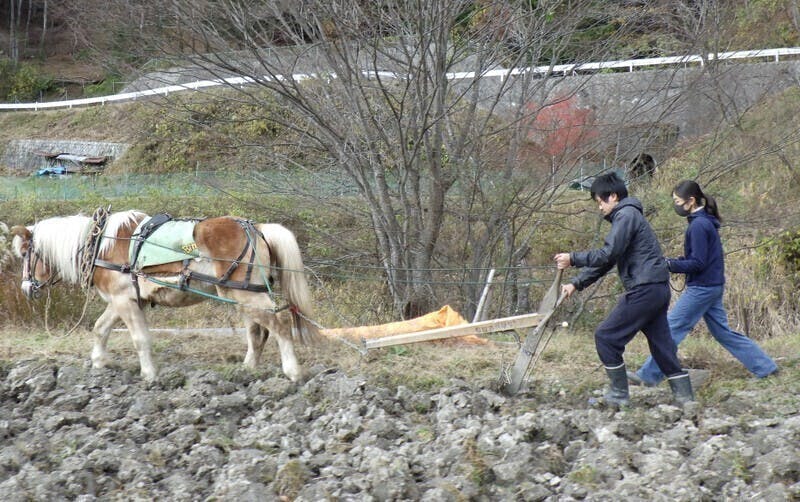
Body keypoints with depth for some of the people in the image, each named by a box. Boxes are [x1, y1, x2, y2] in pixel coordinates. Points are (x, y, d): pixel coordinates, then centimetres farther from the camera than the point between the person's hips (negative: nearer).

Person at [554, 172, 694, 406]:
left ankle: (619, 394, 1)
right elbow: (606, 259, 24)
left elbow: (607, 255, -18)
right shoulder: (628, 215, 23)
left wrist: (573, 259, -10)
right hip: (657, 289, 10)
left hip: (644, 289, -10)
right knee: (661, 343, 11)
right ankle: (685, 396, 9)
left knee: (606, 336, -3)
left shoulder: (626, 215, -9)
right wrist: (577, 283, 18)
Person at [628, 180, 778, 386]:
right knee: (722, 332, 14)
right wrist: (670, 262, 7)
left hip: (702, 288, -10)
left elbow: (698, 263, -20)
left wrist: (669, 265, -17)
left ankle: (648, 375, -3)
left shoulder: (699, 226, -18)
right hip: (713, 286, 10)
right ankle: (764, 366, 16)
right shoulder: (705, 222, 12)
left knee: (672, 329, -6)